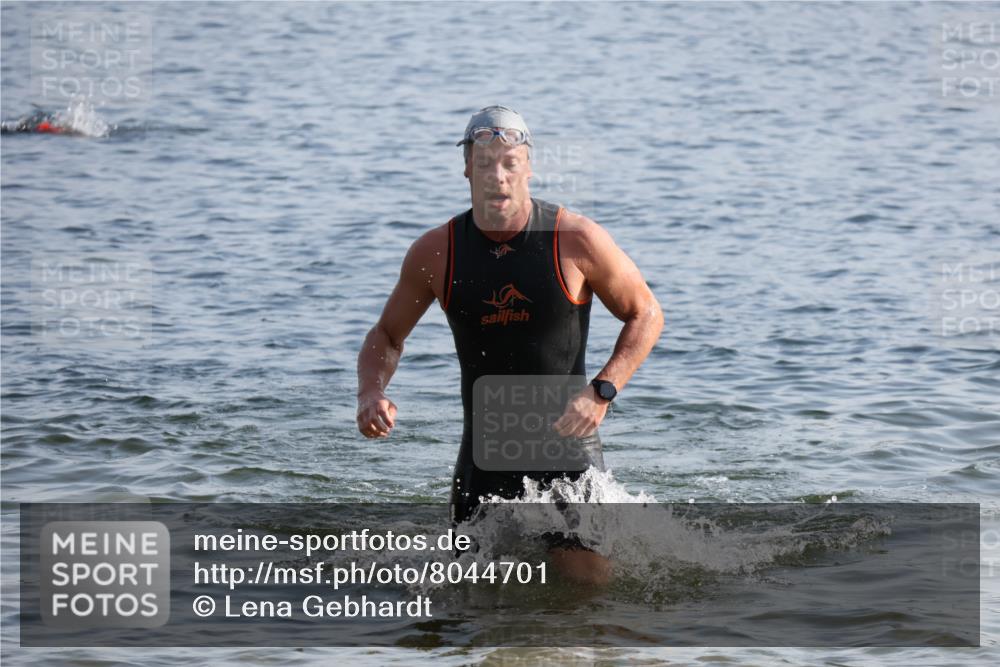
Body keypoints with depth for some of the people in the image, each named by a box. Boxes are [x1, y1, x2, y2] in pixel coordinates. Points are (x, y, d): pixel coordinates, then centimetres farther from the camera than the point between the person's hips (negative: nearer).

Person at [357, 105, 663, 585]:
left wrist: (602, 392, -14)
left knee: (588, 578, -11)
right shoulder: (434, 253, -5)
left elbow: (646, 315, 0)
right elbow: (386, 335, 10)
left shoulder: (577, 241, -11)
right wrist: (370, 392, -12)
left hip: (565, 434, -2)